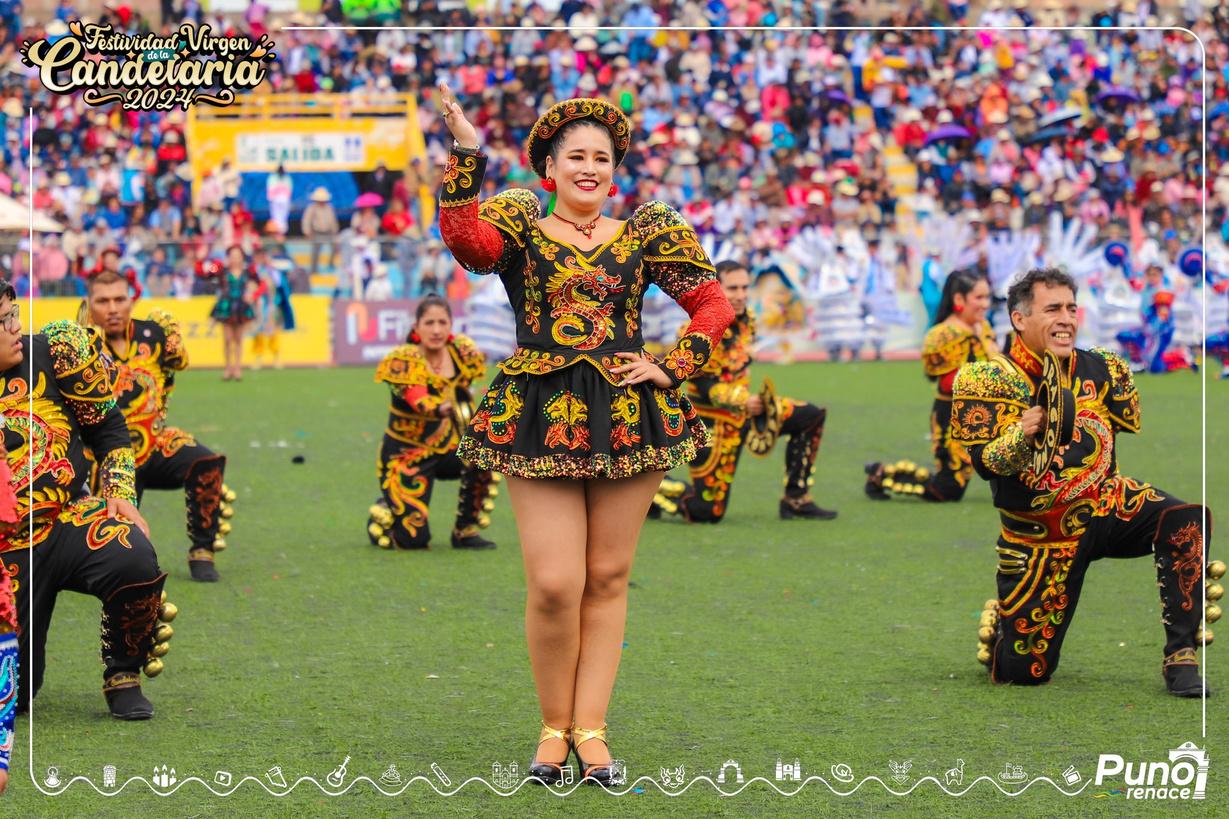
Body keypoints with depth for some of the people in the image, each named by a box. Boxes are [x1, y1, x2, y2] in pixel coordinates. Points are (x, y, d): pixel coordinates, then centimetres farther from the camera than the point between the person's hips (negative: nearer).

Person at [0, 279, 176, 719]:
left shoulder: (50, 353, 1)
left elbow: (108, 428, 11)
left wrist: (120, 493, -3)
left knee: (133, 559, -36)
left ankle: (124, 676, -9)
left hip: (71, 520, 0)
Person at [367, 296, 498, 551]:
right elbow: (419, 401, -39)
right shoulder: (404, 361, -19)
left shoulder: (462, 352, -6)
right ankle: (381, 512, 21)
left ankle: (466, 531, -10)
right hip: (407, 453, -4)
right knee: (413, 538, -15)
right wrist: (442, 409, -58)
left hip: (448, 448, 4)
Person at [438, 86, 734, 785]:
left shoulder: (646, 233, 10)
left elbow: (714, 306, 14)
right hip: (539, 415, -2)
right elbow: (464, 237, -17)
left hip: (629, 414, 2)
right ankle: (554, 726, 10)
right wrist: (466, 156, -23)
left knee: (608, 578, 5)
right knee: (555, 584, -9)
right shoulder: (518, 226, 5)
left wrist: (672, 367, 3)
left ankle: (590, 727, 14)